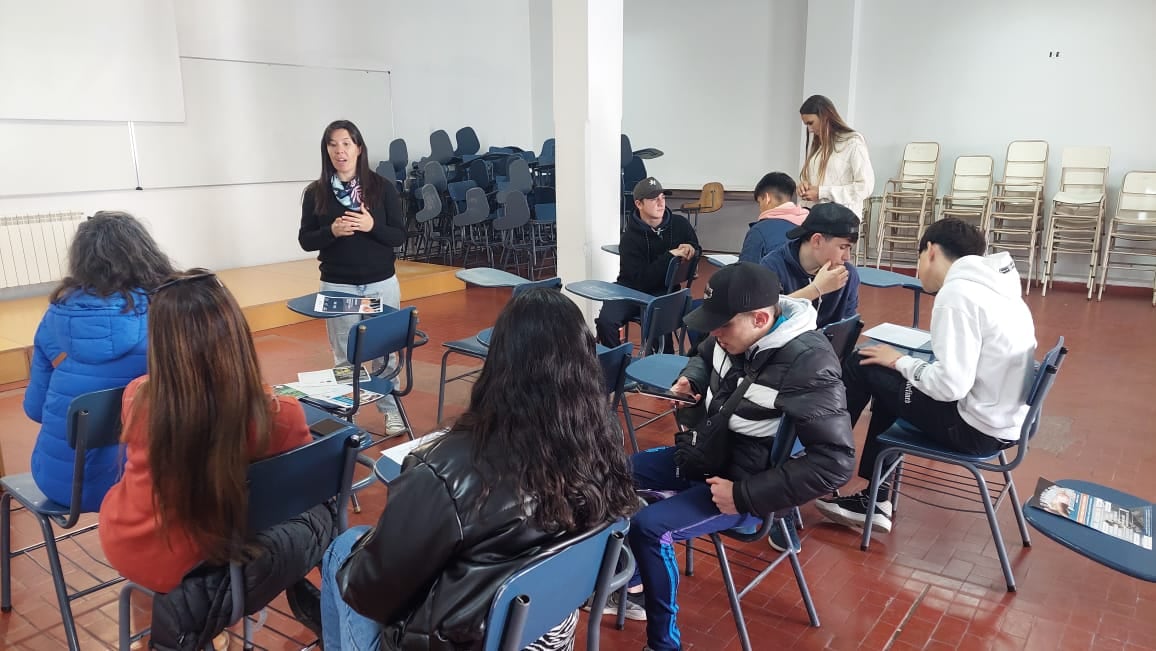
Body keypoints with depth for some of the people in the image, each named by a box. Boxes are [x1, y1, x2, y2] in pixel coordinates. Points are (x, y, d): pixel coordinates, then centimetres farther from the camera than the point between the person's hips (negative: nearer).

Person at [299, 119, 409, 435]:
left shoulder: (383, 187, -3)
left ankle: (391, 412, 24)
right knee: (344, 357, 8)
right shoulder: (316, 193, -1)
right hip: (337, 287, 0)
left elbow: (400, 236, -2)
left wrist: (372, 226, -20)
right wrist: (332, 231, -17)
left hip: (382, 284, 0)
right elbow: (305, 240, 2)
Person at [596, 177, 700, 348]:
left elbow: (696, 248, 18)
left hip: (665, 291, 2)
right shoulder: (630, 238, -12)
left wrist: (690, 248, -8)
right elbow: (642, 280, -19)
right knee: (605, 321, -27)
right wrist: (670, 255, -25)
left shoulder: (679, 224, -1)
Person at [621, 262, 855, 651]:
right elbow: (705, 356, 21)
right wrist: (692, 380, -3)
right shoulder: (735, 334, -5)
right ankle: (630, 585, 25)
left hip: (744, 480, -9)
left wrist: (745, 495, -27)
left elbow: (836, 461, -28)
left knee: (649, 527, -23)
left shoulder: (809, 366, -27)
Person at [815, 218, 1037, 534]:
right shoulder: (995, 284, 8)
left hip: (976, 428, -9)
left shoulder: (957, 293, -20)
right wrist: (902, 362, 5)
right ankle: (875, 500, 24)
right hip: (1005, 419, 9)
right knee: (888, 379, 21)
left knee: (862, 366, -2)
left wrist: (899, 361, -9)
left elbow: (951, 385, -27)